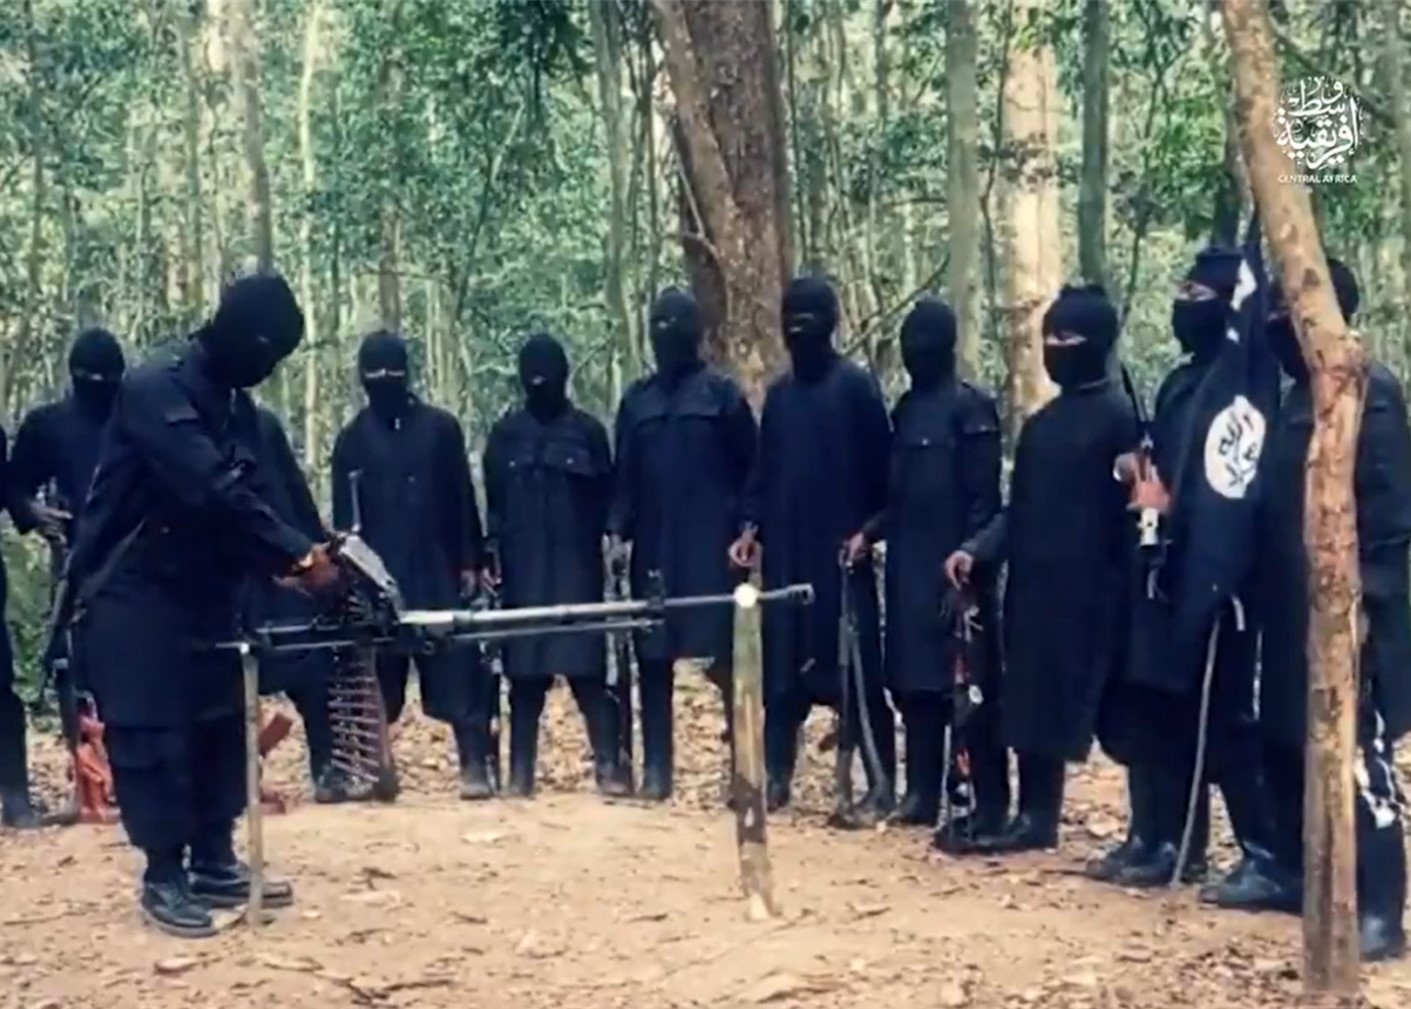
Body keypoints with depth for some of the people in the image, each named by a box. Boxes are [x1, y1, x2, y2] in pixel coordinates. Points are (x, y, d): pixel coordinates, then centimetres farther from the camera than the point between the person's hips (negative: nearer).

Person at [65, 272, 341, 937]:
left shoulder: (235, 408, 8)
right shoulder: (152, 391, -19)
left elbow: (239, 498, 6)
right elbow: (213, 492, -30)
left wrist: (283, 562, -12)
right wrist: (299, 557, -32)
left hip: (203, 592, 8)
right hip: (130, 595, -8)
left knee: (218, 725, 9)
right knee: (153, 732, -5)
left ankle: (214, 864, 18)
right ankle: (164, 876, 5)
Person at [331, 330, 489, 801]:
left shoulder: (440, 427, 6)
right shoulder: (352, 439, 7)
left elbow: (463, 500, 5)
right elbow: (344, 516, 7)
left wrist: (470, 562, 1)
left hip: (439, 572, -1)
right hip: (378, 578, 1)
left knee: (458, 673, -3)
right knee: (379, 677, 5)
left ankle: (475, 766, -3)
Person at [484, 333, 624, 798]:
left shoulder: (588, 432, 5)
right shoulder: (505, 434, 9)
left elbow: (605, 498, 7)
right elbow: (494, 503, 9)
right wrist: (494, 557, 0)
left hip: (577, 568, -1)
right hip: (523, 570, 2)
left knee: (587, 667, -6)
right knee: (525, 672, 2)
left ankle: (608, 765, -5)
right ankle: (520, 772, 6)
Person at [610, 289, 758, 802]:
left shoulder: (722, 393, 1)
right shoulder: (637, 399, 11)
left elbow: (751, 467, 0)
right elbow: (624, 472, 11)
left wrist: (745, 529, -8)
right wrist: (619, 529, 0)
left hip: (711, 546, -4)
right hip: (653, 548, 4)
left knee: (725, 656, -3)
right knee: (652, 660, 4)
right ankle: (656, 770, 10)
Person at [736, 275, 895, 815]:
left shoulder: (856, 386, -3)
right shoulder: (779, 392, 13)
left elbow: (882, 470, -5)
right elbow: (764, 471, 15)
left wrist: (866, 531, -13)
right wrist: (752, 528, 4)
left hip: (841, 553, -5)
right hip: (785, 554, 5)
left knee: (858, 669, -3)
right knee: (781, 671, 6)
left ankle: (882, 784, 3)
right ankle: (776, 777, 13)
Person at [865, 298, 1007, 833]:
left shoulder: (971, 408, -9)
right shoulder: (906, 407, 13)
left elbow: (983, 499, -13)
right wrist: (869, 532, 4)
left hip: (953, 570, -7)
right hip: (909, 568, 7)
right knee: (914, 684, 10)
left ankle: (990, 804, 2)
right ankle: (922, 793, 19)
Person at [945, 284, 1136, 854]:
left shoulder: (1118, 417, -7)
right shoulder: (1041, 424, 16)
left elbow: (1131, 505, -11)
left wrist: (1122, 585, -16)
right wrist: (976, 550, 4)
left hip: (1090, 593, -7)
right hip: (1034, 590, 7)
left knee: (1114, 712, -4)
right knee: (1035, 709, 9)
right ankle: (1035, 817, 18)